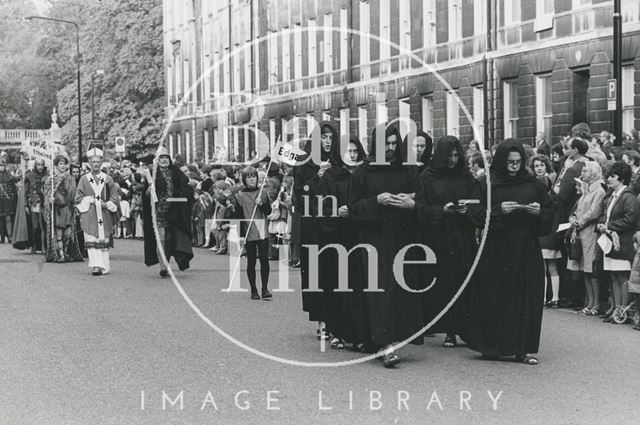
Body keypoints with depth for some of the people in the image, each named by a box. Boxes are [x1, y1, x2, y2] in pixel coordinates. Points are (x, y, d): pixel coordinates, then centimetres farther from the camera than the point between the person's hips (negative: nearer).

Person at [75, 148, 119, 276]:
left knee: (104, 240, 1)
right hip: (89, 216, -1)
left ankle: (104, 266, 7)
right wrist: (91, 201, -7)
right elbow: (78, 198, 7)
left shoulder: (108, 179, 10)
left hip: (105, 216, 1)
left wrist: (107, 204, -8)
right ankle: (96, 266, -16)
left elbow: (114, 197, 10)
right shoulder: (84, 179, 8)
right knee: (92, 241, -11)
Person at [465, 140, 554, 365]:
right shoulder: (487, 184, 2)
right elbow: (477, 215, -3)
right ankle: (492, 346, 8)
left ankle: (525, 348, 1)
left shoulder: (534, 185, 8)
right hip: (495, 251, -2)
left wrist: (539, 212, -9)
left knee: (526, 298, -2)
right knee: (494, 299, -2)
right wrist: (499, 210, -17)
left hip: (526, 250, 2)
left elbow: (549, 211, 11)